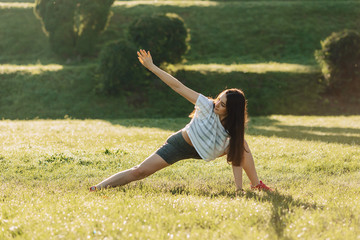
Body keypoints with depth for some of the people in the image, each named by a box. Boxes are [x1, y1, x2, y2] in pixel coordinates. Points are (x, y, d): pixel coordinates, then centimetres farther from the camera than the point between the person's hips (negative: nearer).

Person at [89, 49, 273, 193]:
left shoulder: (234, 131, -17)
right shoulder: (207, 106, -26)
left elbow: (235, 157, -15)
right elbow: (178, 87, -27)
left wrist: (239, 189, -24)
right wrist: (151, 67, -29)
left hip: (200, 152, 4)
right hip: (180, 143, -4)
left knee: (242, 146, -9)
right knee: (140, 171, -19)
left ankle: (256, 185, 11)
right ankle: (99, 188, -16)